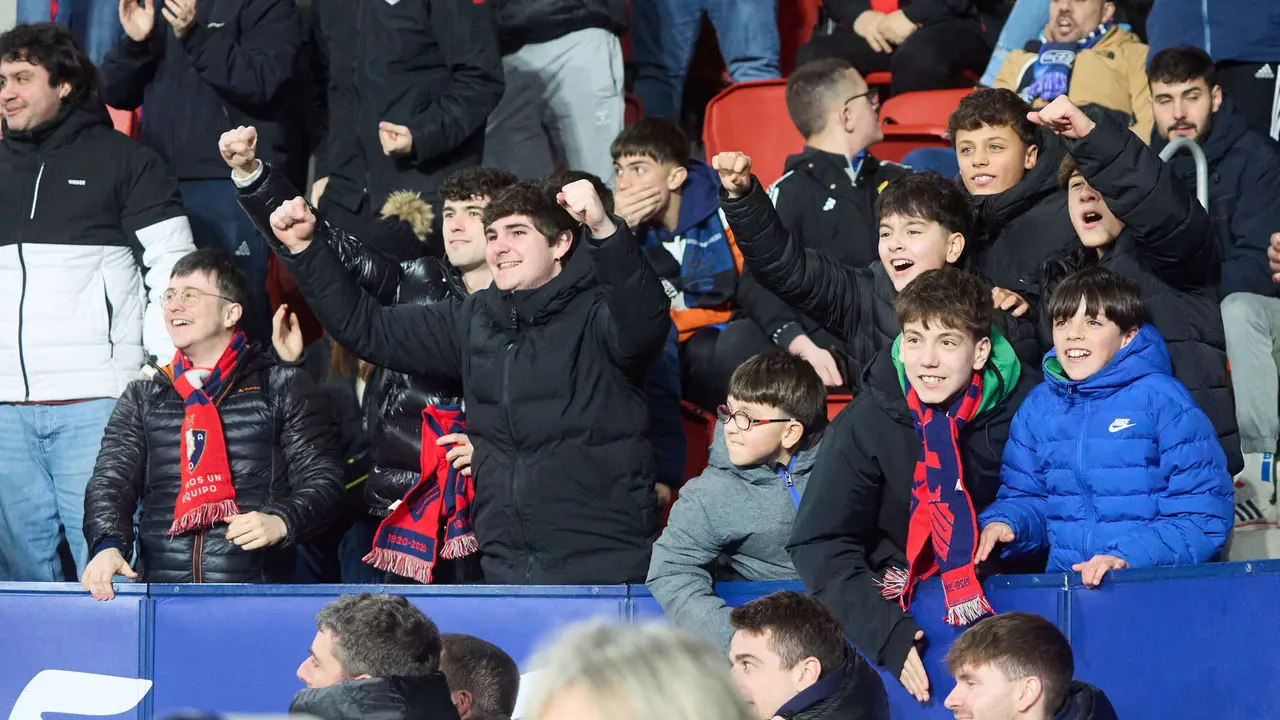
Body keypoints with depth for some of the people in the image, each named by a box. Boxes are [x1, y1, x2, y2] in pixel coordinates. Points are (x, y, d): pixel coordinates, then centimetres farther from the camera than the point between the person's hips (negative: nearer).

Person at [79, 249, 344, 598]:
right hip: (160, 589, 2)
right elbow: (110, 482, 9)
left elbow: (323, 479, 4)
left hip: (256, 585, -2)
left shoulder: (282, 388, 10)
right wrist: (108, 545, -11)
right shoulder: (142, 398, 19)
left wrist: (281, 522, -16)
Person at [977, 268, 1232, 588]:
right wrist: (1003, 523, 1)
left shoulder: (1163, 401, 0)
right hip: (1064, 582, 4)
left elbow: (1202, 514, -5)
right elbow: (1026, 494, 25)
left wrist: (1129, 556, -18)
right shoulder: (1037, 408, 16)